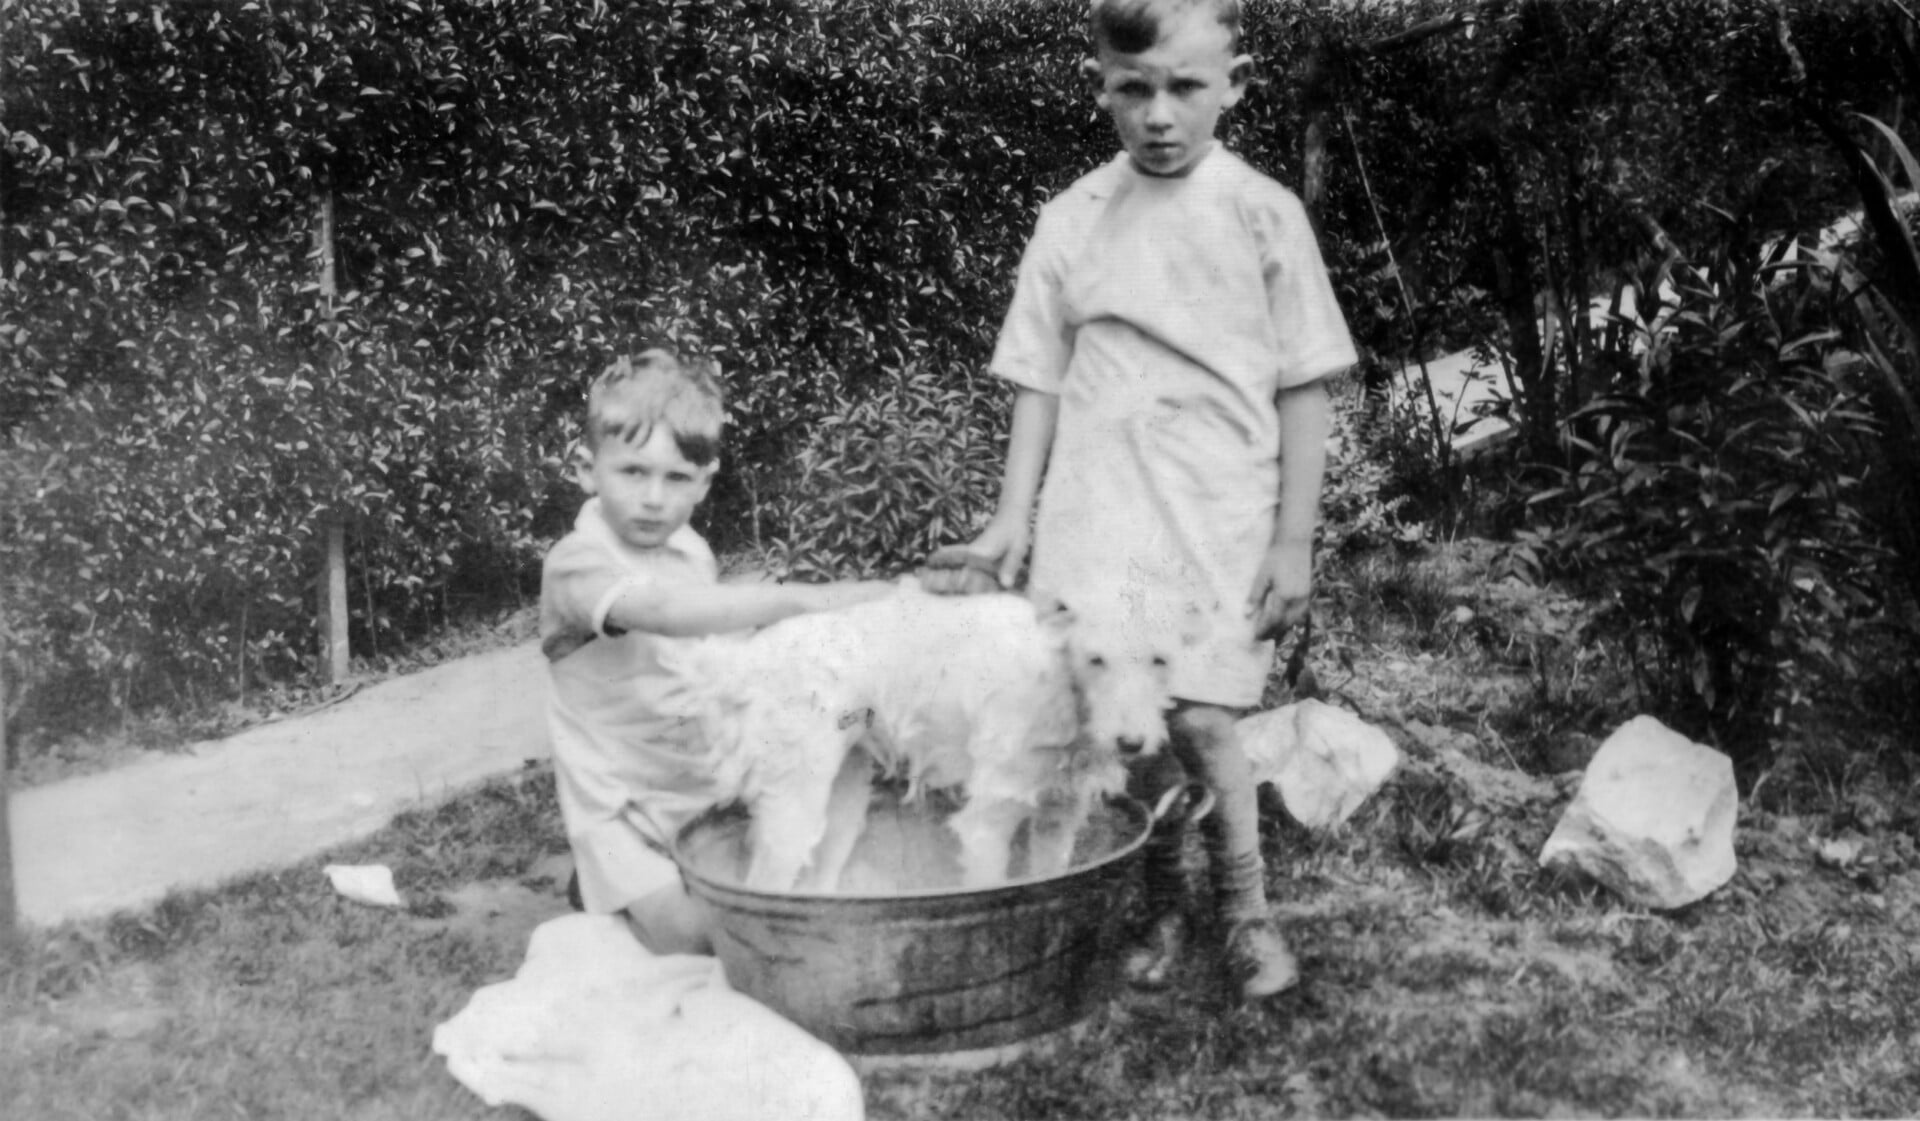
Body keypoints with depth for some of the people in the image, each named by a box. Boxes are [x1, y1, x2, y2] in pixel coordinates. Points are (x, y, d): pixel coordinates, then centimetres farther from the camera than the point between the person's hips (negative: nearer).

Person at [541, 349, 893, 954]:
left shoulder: (692, 551, 5)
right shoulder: (577, 565, -20)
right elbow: (664, 610, -39)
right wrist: (803, 599, -44)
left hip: (706, 783, 7)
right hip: (624, 804, -7)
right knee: (688, 936, -18)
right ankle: (598, 886, 11)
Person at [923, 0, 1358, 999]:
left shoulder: (1262, 213, 0)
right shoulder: (1072, 221, 6)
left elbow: (1303, 391, 1)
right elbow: (1039, 380, 10)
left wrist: (1293, 540, -2)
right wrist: (1012, 518, 4)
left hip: (1220, 520, -2)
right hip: (1095, 517, 2)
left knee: (1197, 719, -13)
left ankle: (1245, 909, 11)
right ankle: (1159, 907, 22)